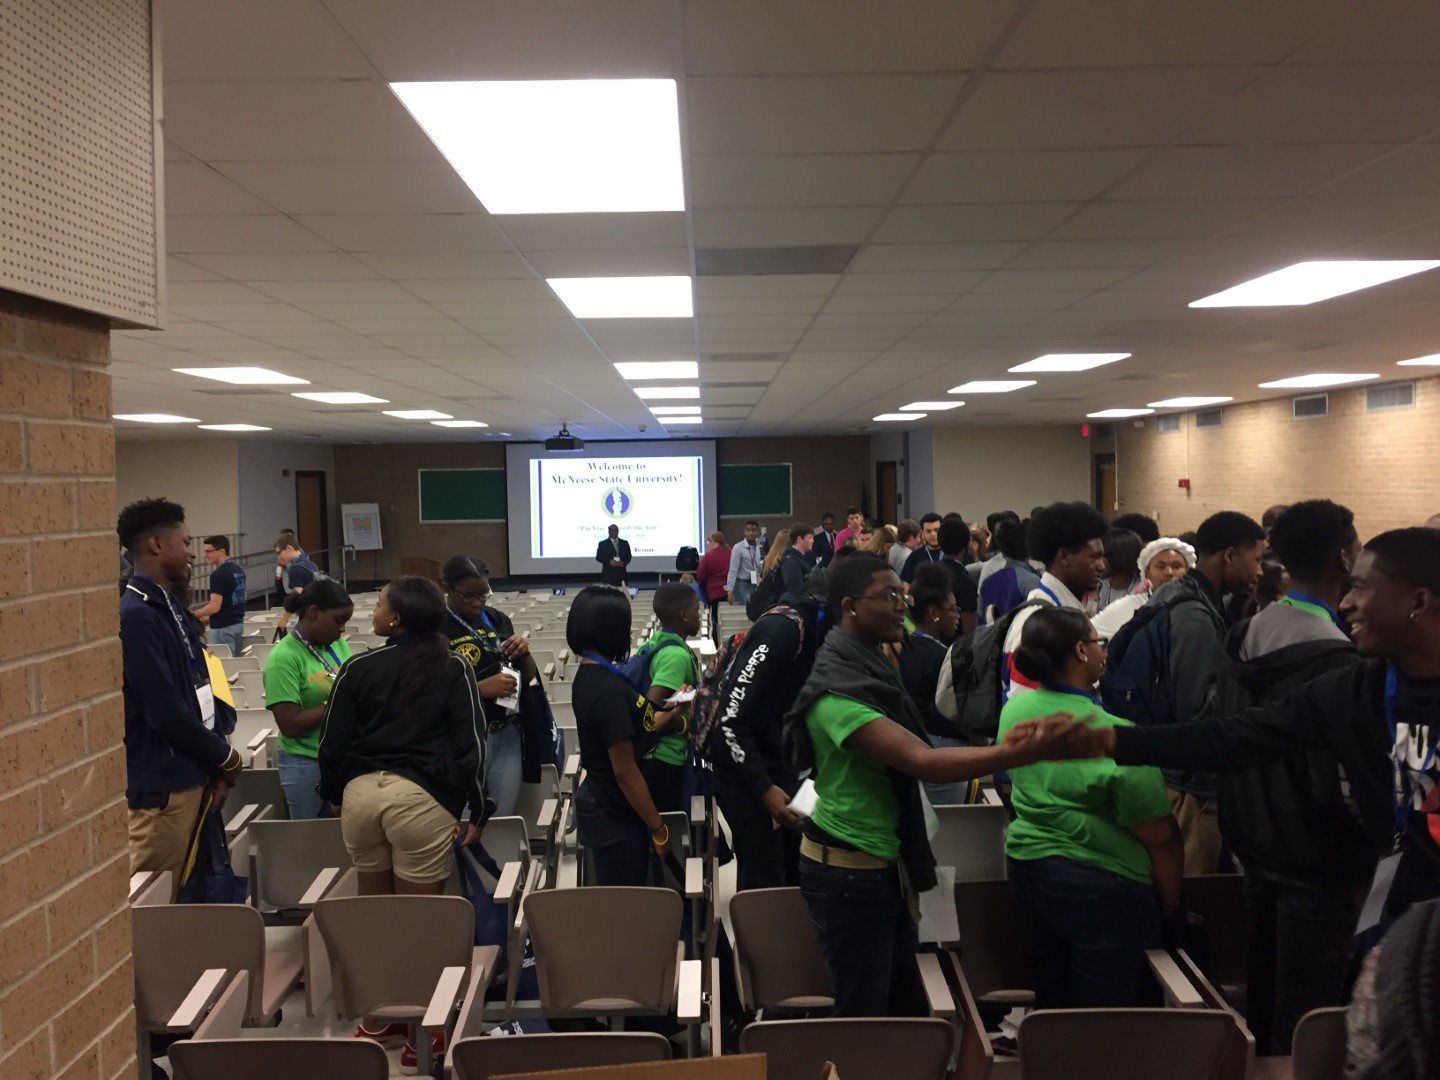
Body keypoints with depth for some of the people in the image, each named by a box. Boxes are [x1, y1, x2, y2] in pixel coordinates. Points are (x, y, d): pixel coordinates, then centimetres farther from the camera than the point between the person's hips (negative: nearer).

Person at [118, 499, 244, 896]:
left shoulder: (170, 606, 12)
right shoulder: (137, 615, -18)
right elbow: (165, 712, -22)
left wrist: (215, 765, 6)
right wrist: (225, 757, -8)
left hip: (191, 776, 9)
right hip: (160, 787, -9)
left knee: (183, 893, 17)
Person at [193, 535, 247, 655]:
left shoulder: (219, 574, -17)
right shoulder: (238, 569, 11)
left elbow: (215, 607, -21)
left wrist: (193, 615, -7)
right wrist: (210, 617, 23)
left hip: (223, 627, -9)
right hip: (238, 623, 9)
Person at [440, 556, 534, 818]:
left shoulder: (497, 619, 8)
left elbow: (528, 677, 15)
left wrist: (524, 652, -5)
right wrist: (480, 688, -23)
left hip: (507, 733, 5)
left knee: (504, 815, 10)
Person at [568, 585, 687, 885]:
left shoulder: (588, 676, 4)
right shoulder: (609, 690, -25)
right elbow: (626, 772, -22)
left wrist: (673, 712, 10)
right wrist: (659, 829, -14)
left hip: (598, 802, 9)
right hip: (615, 818, -9)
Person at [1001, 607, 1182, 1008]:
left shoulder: (1014, 709, -3)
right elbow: (1160, 837, -15)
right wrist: (1170, 902, -2)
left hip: (1026, 865, 8)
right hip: (1097, 885, -7)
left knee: (1053, 1002, 20)